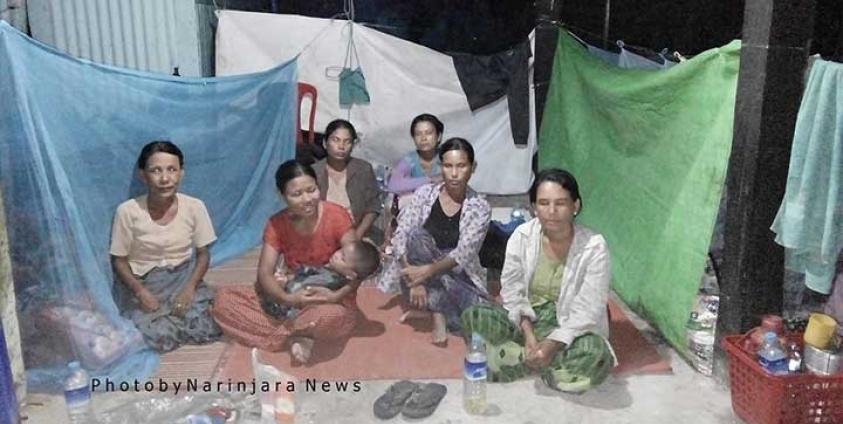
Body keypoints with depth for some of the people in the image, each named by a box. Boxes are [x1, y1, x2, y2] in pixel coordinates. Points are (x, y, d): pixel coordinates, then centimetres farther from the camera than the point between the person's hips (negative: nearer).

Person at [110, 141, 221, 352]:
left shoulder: (194, 207, -13)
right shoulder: (128, 211, -17)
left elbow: (203, 254, -1)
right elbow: (119, 260, -6)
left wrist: (190, 287, -16)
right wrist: (140, 291, -21)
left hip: (182, 277, 2)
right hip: (142, 282, -2)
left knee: (206, 331, -18)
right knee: (160, 338, -23)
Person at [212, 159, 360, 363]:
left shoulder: (336, 215, -14)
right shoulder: (276, 224, -4)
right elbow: (264, 273, -11)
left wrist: (337, 296, -34)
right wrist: (286, 298, -32)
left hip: (330, 301, -4)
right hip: (294, 299, 4)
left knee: (328, 318, -43)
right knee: (224, 299, -12)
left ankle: (283, 330, -10)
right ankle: (297, 336, -19)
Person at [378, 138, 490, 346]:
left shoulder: (480, 207, -6)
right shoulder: (424, 193, -3)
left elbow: (464, 253, -18)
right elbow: (402, 235, -12)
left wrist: (428, 271, -36)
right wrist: (415, 278, -28)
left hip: (458, 278, -1)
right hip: (419, 272, 1)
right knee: (417, 235, -31)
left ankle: (432, 305, -5)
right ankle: (437, 311, -24)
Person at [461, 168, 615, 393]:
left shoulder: (594, 246, -16)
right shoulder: (522, 235, -9)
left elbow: (588, 311, -18)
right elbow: (511, 290, -5)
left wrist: (552, 344, -30)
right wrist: (528, 333, -21)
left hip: (569, 328, -2)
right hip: (525, 320, 2)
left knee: (595, 353, -35)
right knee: (473, 316, -23)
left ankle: (519, 360, -16)